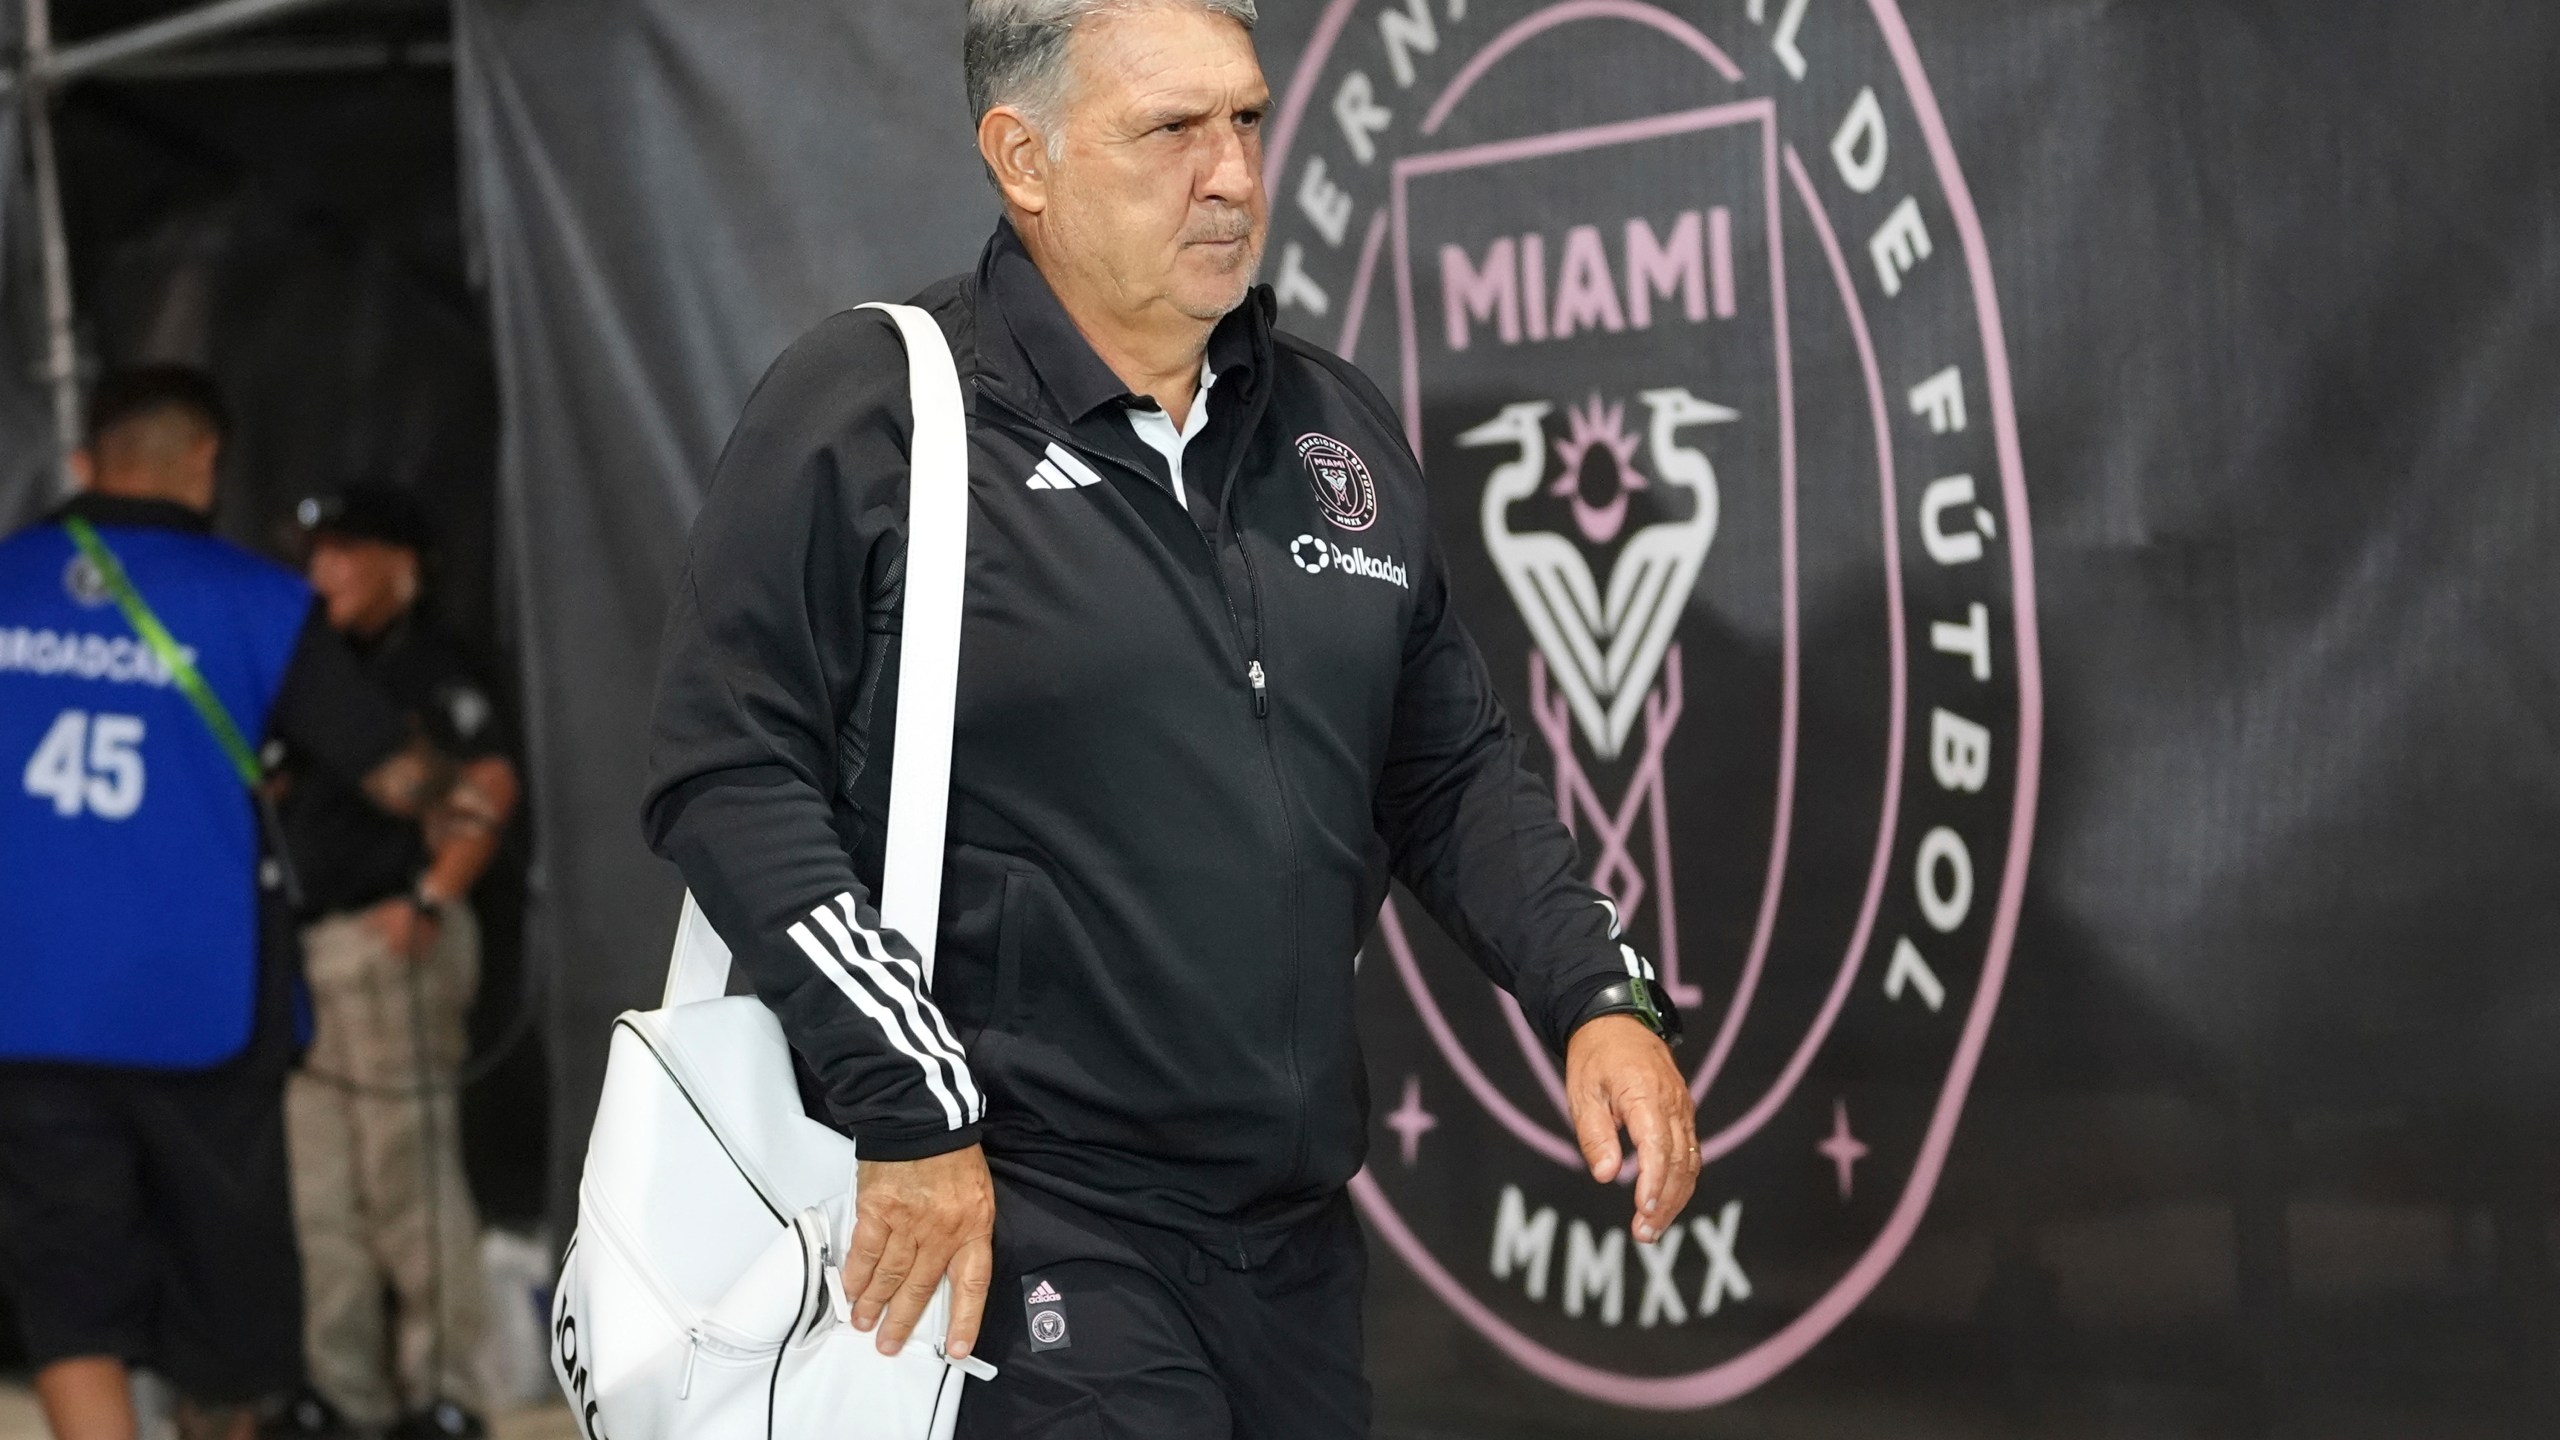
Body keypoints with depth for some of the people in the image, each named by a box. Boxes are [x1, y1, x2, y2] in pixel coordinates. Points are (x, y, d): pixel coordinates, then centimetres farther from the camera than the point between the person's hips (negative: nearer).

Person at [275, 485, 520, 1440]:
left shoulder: (422, 668, -8)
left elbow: (490, 782, -21)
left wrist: (433, 900, -23)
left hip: (392, 942, -9)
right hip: (316, 947, 9)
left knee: (409, 1167, -7)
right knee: (317, 1181, 11)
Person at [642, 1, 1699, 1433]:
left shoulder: (1341, 430, 12)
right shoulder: (868, 413, -7)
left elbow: (1451, 774, 17)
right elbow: (731, 773, -11)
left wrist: (1601, 995, 2)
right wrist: (909, 1111, -16)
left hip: (1297, 1232, 6)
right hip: (1012, 1228, -6)